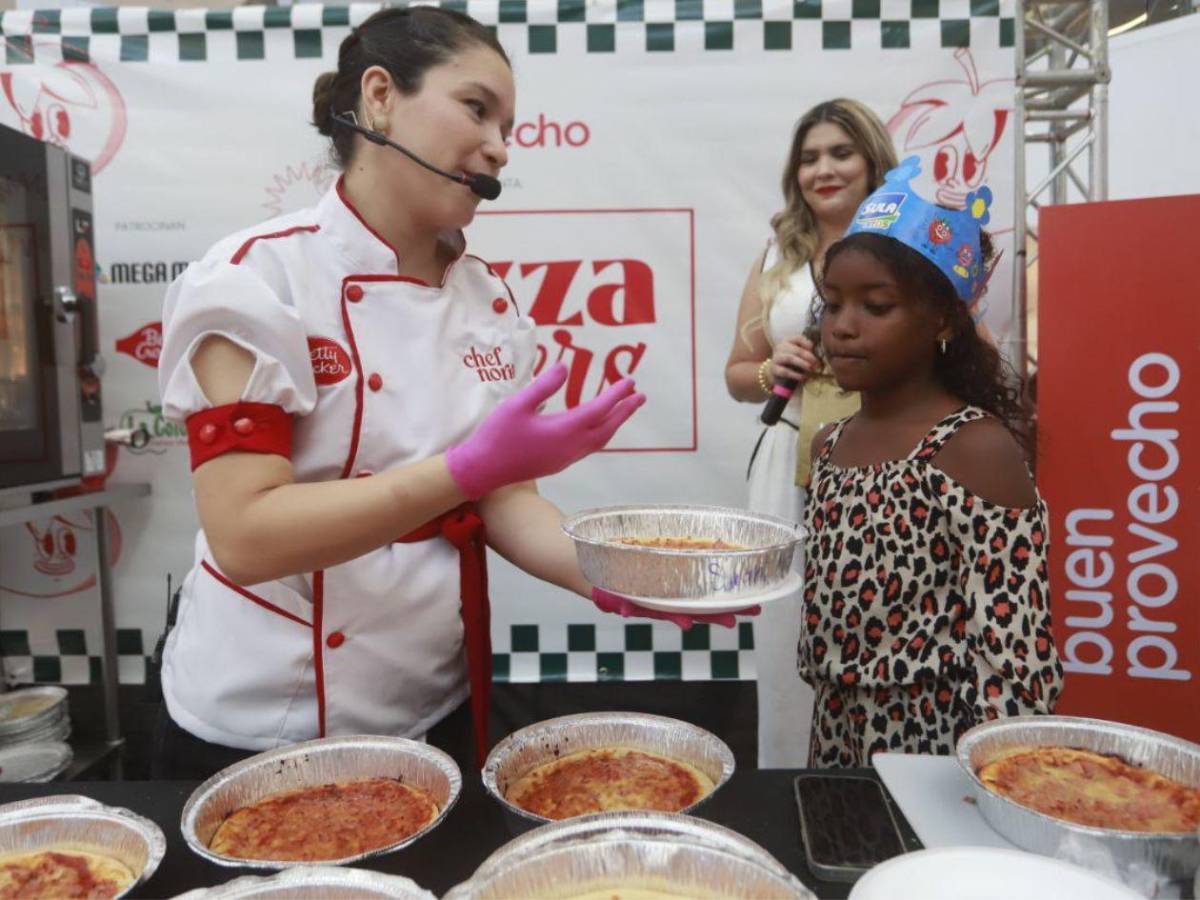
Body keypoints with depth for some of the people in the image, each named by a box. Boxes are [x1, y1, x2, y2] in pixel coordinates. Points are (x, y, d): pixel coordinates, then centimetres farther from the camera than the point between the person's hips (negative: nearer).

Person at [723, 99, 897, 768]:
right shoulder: (777, 259, 13)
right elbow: (738, 376, 18)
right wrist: (772, 372, -3)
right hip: (792, 469, 3)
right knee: (790, 648, 7)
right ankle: (790, 782, 26)